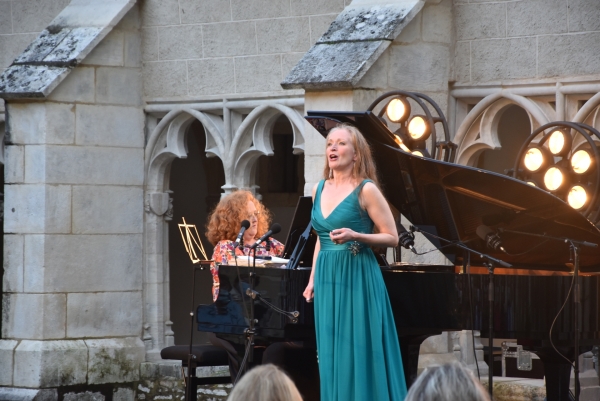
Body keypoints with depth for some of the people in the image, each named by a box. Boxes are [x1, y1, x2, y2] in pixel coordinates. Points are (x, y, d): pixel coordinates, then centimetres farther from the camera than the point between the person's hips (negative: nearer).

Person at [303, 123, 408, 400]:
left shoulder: (366, 190, -8)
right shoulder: (319, 189, 11)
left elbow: (392, 237, -7)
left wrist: (355, 236, -21)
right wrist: (312, 280, 15)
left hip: (357, 278, -6)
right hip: (327, 278, 6)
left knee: (360, 353, -5)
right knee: (332, 354, 7)